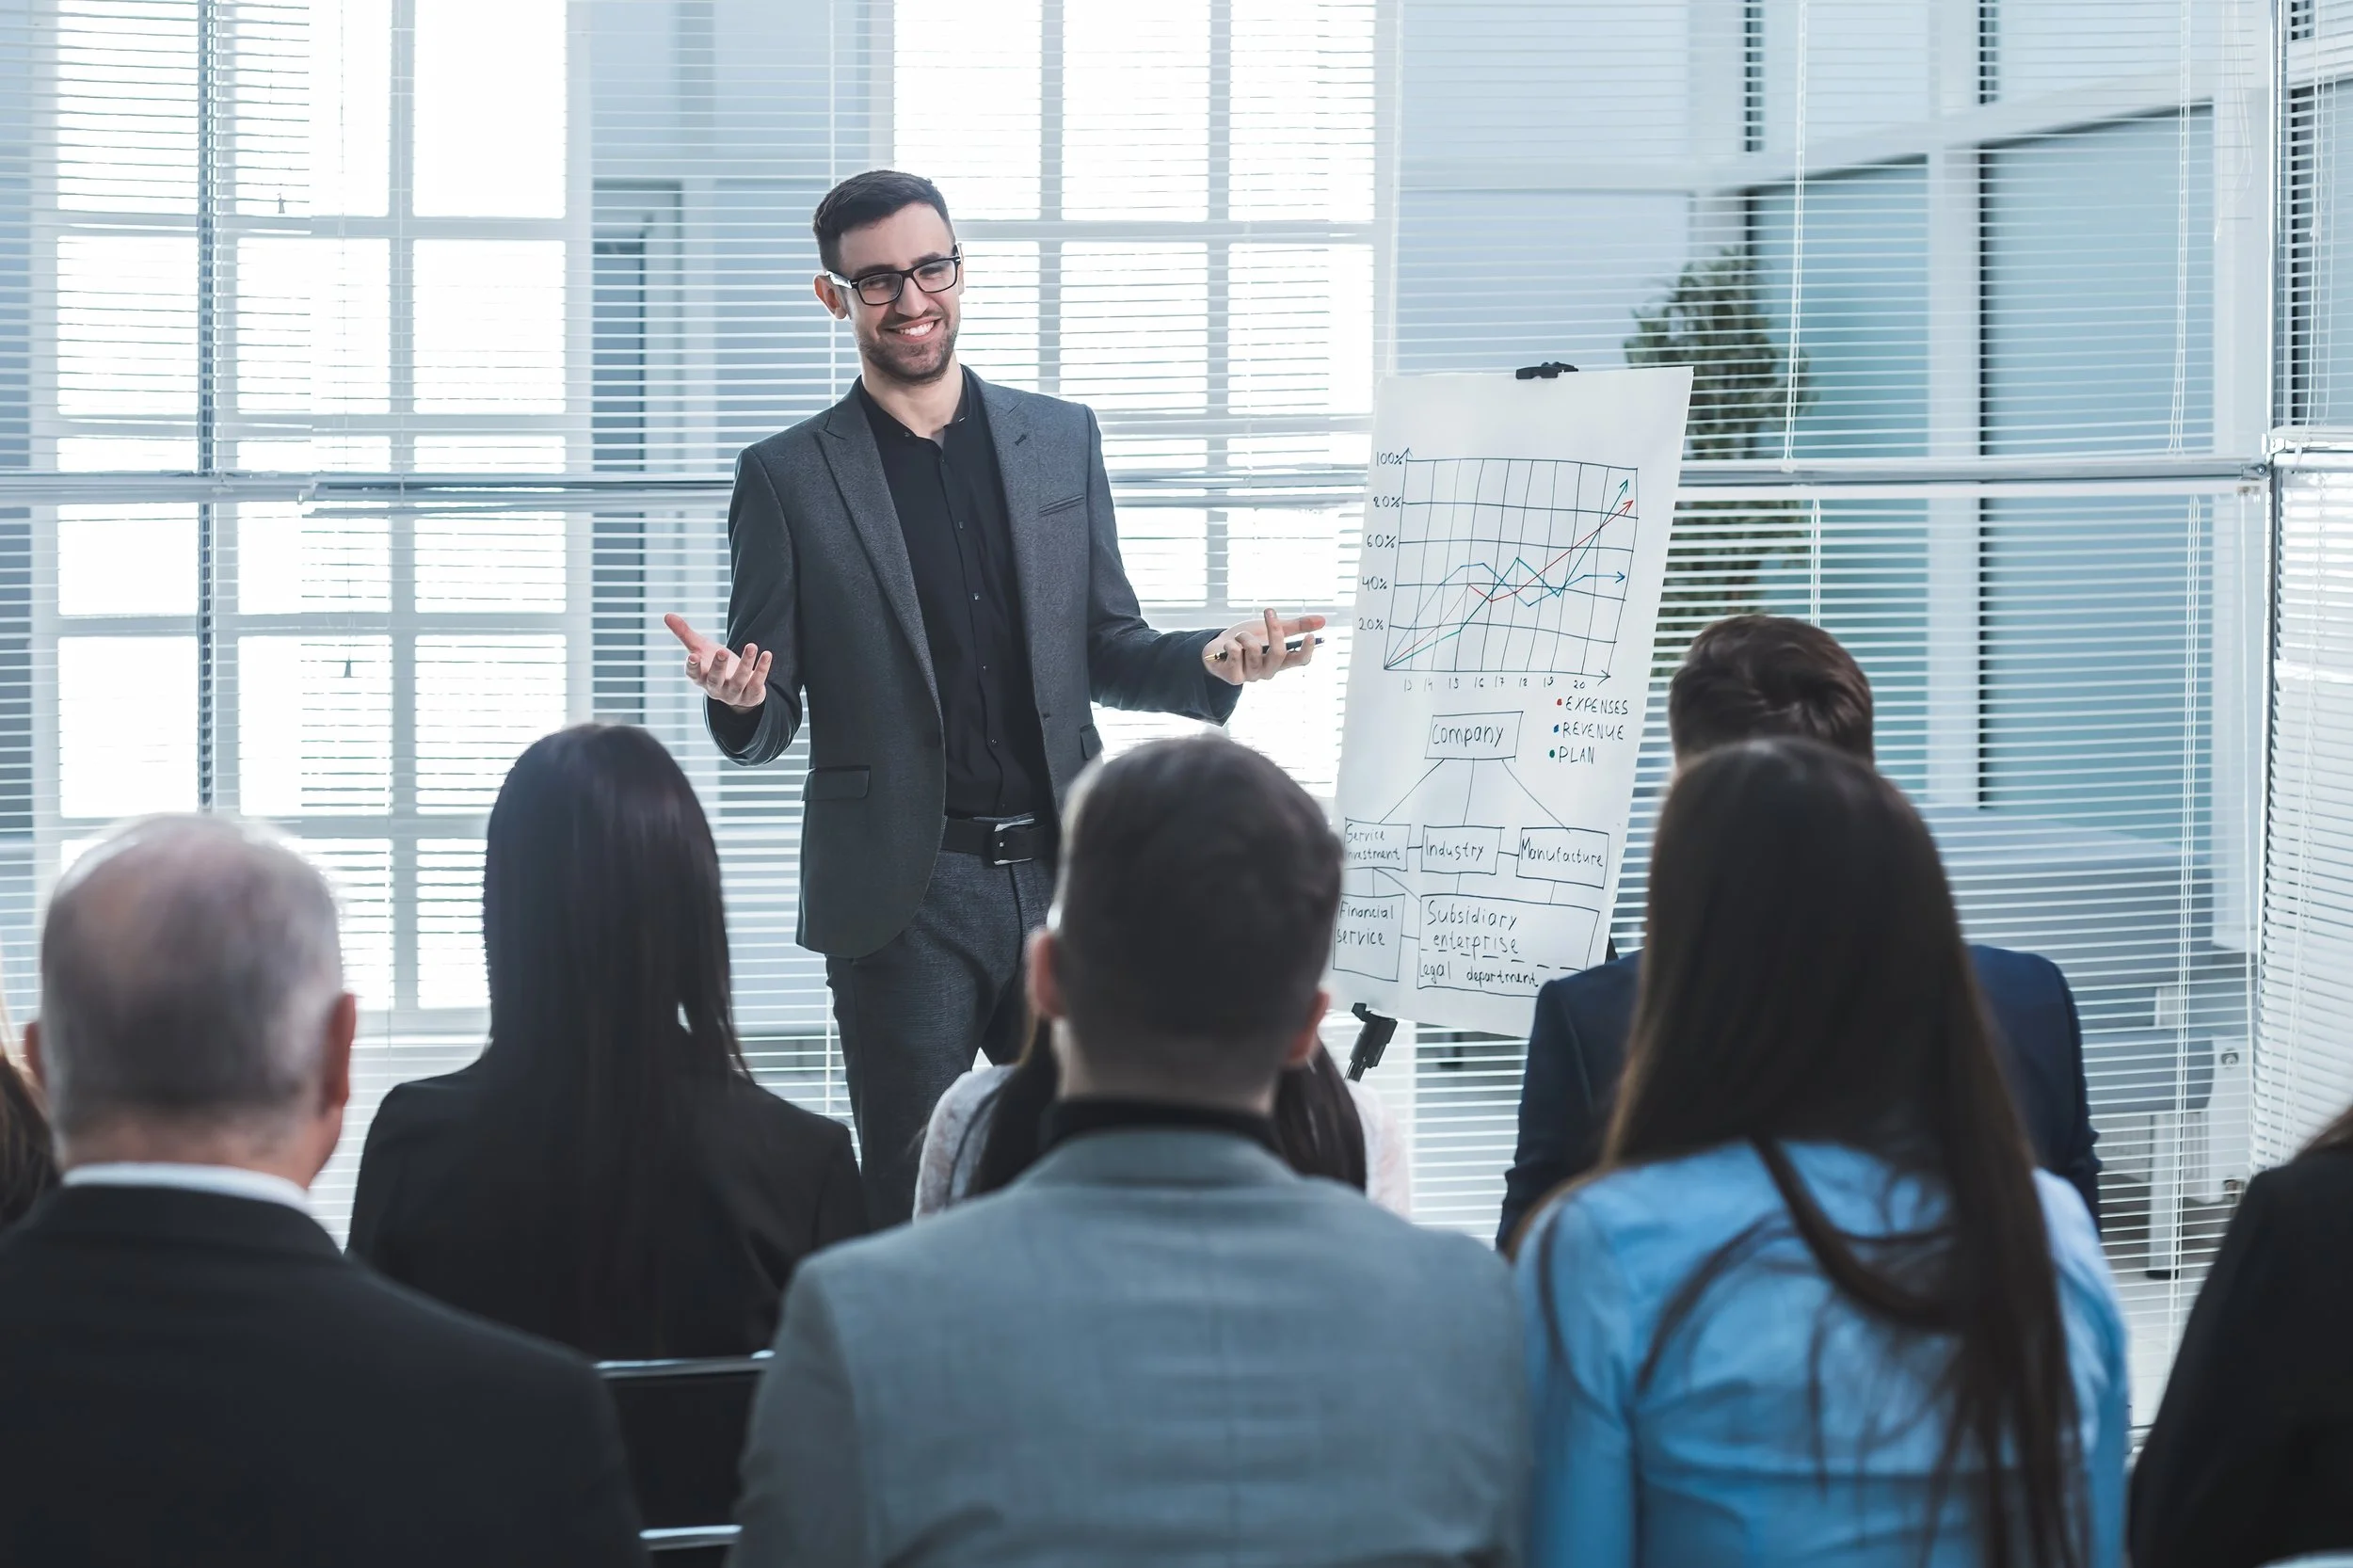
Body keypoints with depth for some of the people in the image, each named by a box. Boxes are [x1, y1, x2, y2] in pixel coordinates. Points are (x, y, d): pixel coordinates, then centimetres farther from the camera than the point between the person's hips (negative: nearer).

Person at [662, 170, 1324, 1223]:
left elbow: (1104, 649, 16)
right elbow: (765, 729, 3)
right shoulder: (790, 478, 2)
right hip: (901, 898, -3)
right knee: (915, 1213, 0)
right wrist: (737, 697, -21)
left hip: (1059, 873, 3)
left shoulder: (1061, 438, 11)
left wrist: (1208, 663, -5)